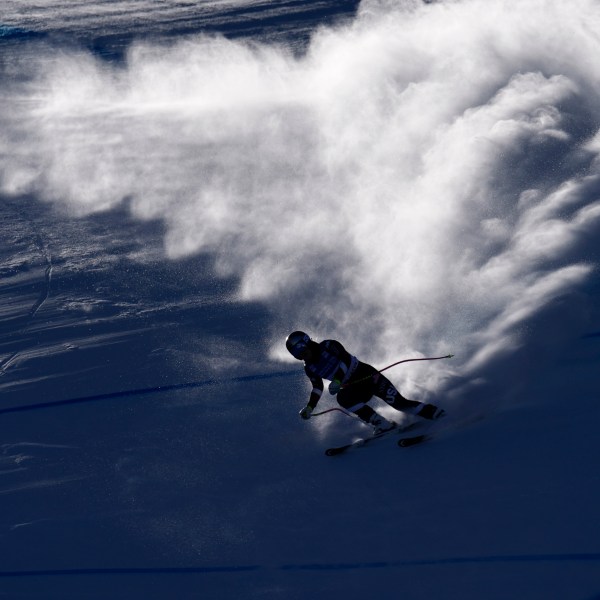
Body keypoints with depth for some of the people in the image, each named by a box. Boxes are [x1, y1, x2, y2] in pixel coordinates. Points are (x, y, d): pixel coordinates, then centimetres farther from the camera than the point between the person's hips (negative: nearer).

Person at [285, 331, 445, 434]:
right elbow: (317, 388, 13)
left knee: (398, 402, -17)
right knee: (342, 398, -25)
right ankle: (382, 424, -22)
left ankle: (434, 413, -4)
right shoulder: (310, 368, 5)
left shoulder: (327, 346, -13)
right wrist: (309, 407, -1)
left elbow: (345, 359, -25)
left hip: (366, 375, -6)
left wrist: (337, 380, -39)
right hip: (352, 388, 6)